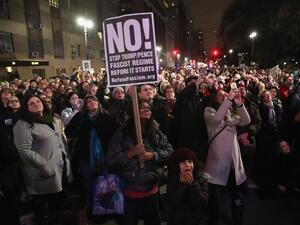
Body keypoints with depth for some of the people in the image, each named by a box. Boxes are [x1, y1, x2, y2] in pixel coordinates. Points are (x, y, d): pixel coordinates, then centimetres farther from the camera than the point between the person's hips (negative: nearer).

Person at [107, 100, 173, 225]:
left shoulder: (157, 133, 3)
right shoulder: (122, 134, -8)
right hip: (130, 191, -3)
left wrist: (152, 155, -16)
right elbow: (111, 161, -11)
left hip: (151, 189, 4)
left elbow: (169, 151, -1)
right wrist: (131, 153, -23)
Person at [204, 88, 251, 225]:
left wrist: (239, 104, -13)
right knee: (212, 194, 12)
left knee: (236, 195, 13)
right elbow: (216, 118, -24)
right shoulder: (209, 111, -2)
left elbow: (246, 121, -1)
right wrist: (229, 100, -24)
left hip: (232, 159, 4)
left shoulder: (231, 112, 13)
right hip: (217, 159, -4)